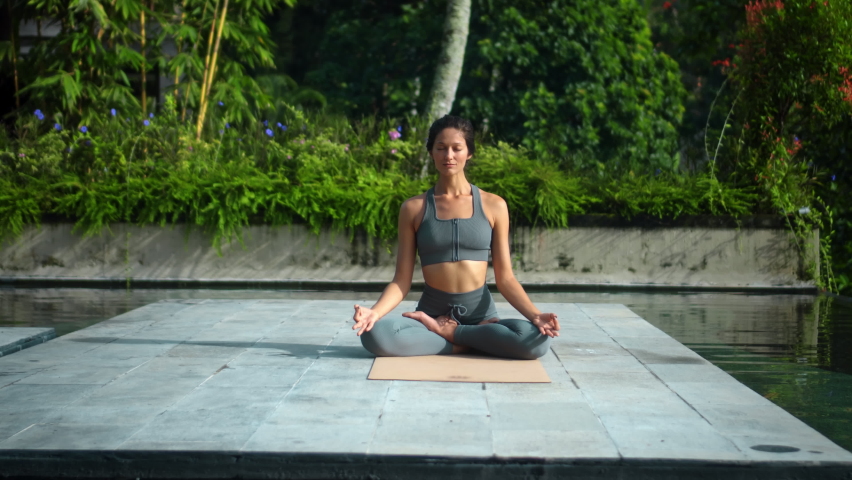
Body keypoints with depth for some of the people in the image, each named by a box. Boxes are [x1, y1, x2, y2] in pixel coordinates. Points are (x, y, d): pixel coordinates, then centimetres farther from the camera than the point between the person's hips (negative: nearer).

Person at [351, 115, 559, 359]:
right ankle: (473, 341, -14)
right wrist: (375, 311, -18)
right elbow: (402, 280, 2)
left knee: (536, 339, -32)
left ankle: (445, 332, -11)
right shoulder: (413, 208, 4)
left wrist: (535, 315, -14)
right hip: (431, 314, 0)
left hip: (482, 315, 1)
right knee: (375, 334, -33)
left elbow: (505, 278, 3)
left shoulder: (493, 206, 4)